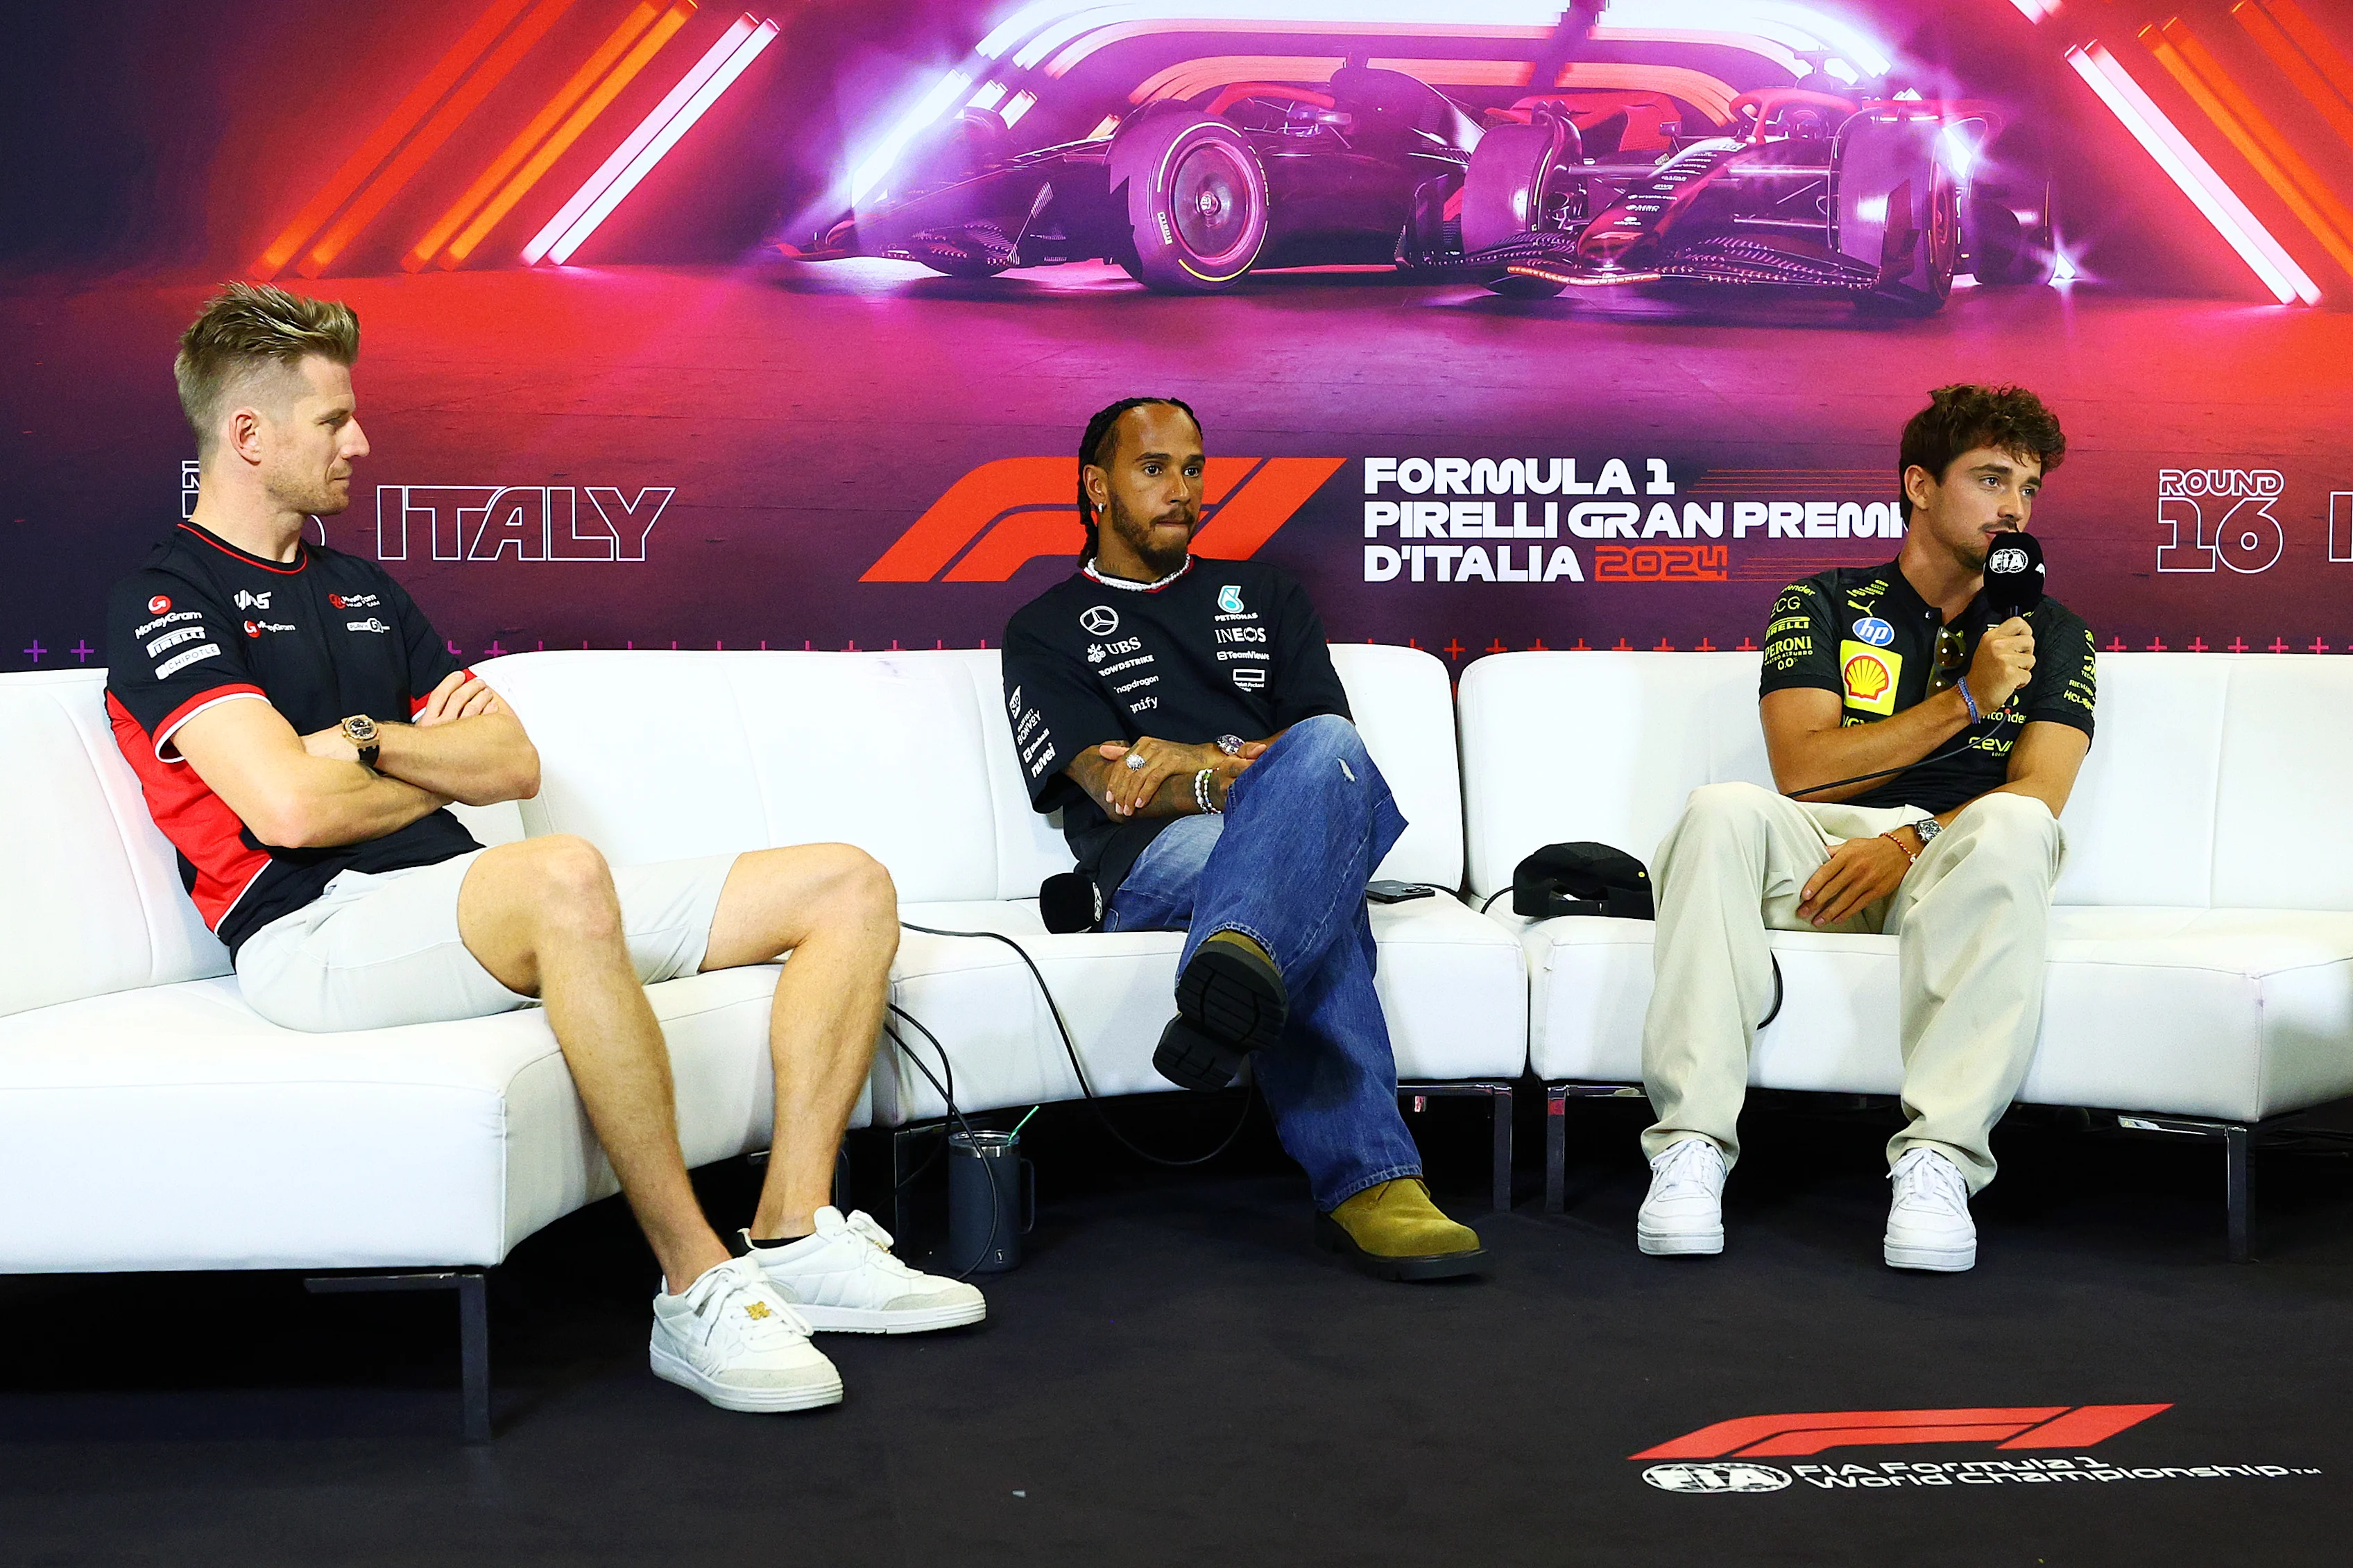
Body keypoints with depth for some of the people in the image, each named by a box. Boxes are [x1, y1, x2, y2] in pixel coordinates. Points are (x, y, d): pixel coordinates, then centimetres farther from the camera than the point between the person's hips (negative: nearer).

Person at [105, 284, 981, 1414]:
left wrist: (371, 743, -1)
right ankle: (697, 1290, -35)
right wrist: (439, 769, 4)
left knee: (849, 887, -2)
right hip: (318, 932, -8)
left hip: (459, 898, 9)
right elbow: (292, 807, -15)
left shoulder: (361, 589, 26)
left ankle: (792, 1237, -14)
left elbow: (513, 763, 17)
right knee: (564, 874, -43)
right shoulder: (165, 601, -1)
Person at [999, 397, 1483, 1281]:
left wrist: (1195, 759, -4)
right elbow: (1112, 785, 2)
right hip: (1154, 863, -3)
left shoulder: (1262, 596, 31)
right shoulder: (1047, 632, 20)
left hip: (1291, 836, 3)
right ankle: (1365, 1182, -57)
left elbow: (1331, 738, 14)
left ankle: (1235, 967, -69)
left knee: (1327, 749, -38)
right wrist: (1239, 780, -17)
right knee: (1318, 897, -41)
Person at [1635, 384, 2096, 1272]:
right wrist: (1964, 702, -5)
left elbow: (2038, 794, 1)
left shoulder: (2052, 634, 19)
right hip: (1821, 850, 0)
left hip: (1951, 858, 0)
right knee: (1725, 811, -32)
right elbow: (1801, 769, 0)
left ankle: (1937, 1162, -43)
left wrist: (1910, 842, -17)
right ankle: (1693, 1145, -37)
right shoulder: (1823, 605, 15)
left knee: (2011, 827, -35)